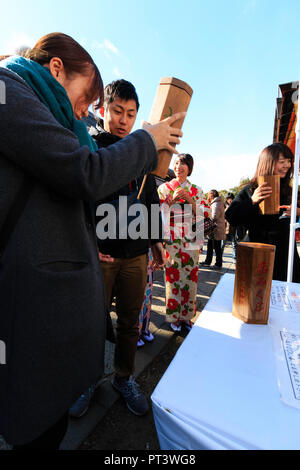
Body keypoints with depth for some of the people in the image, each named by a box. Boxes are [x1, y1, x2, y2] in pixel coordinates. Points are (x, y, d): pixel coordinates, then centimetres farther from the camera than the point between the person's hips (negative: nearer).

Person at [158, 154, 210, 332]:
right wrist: (172, 200, -13)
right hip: (171, 239, -2)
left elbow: (207, 212, 4)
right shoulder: (164, 188, 7)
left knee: (190, 277, 5)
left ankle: (187, 315, 22)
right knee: (173, 276, 0)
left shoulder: (197, 190, 12)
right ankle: (174, 316, 17)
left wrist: (190, 201, -9)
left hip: (191, 241, 2)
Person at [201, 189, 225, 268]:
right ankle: (207, 261, 25)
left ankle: (218, 264, 8)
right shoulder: (216, 203, 17)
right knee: (210, 245, 16)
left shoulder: (216, 204, -16)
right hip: (214, 229, 11)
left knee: (216, 247, -2)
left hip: (217, 229, -11)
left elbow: (214, 217, -24)